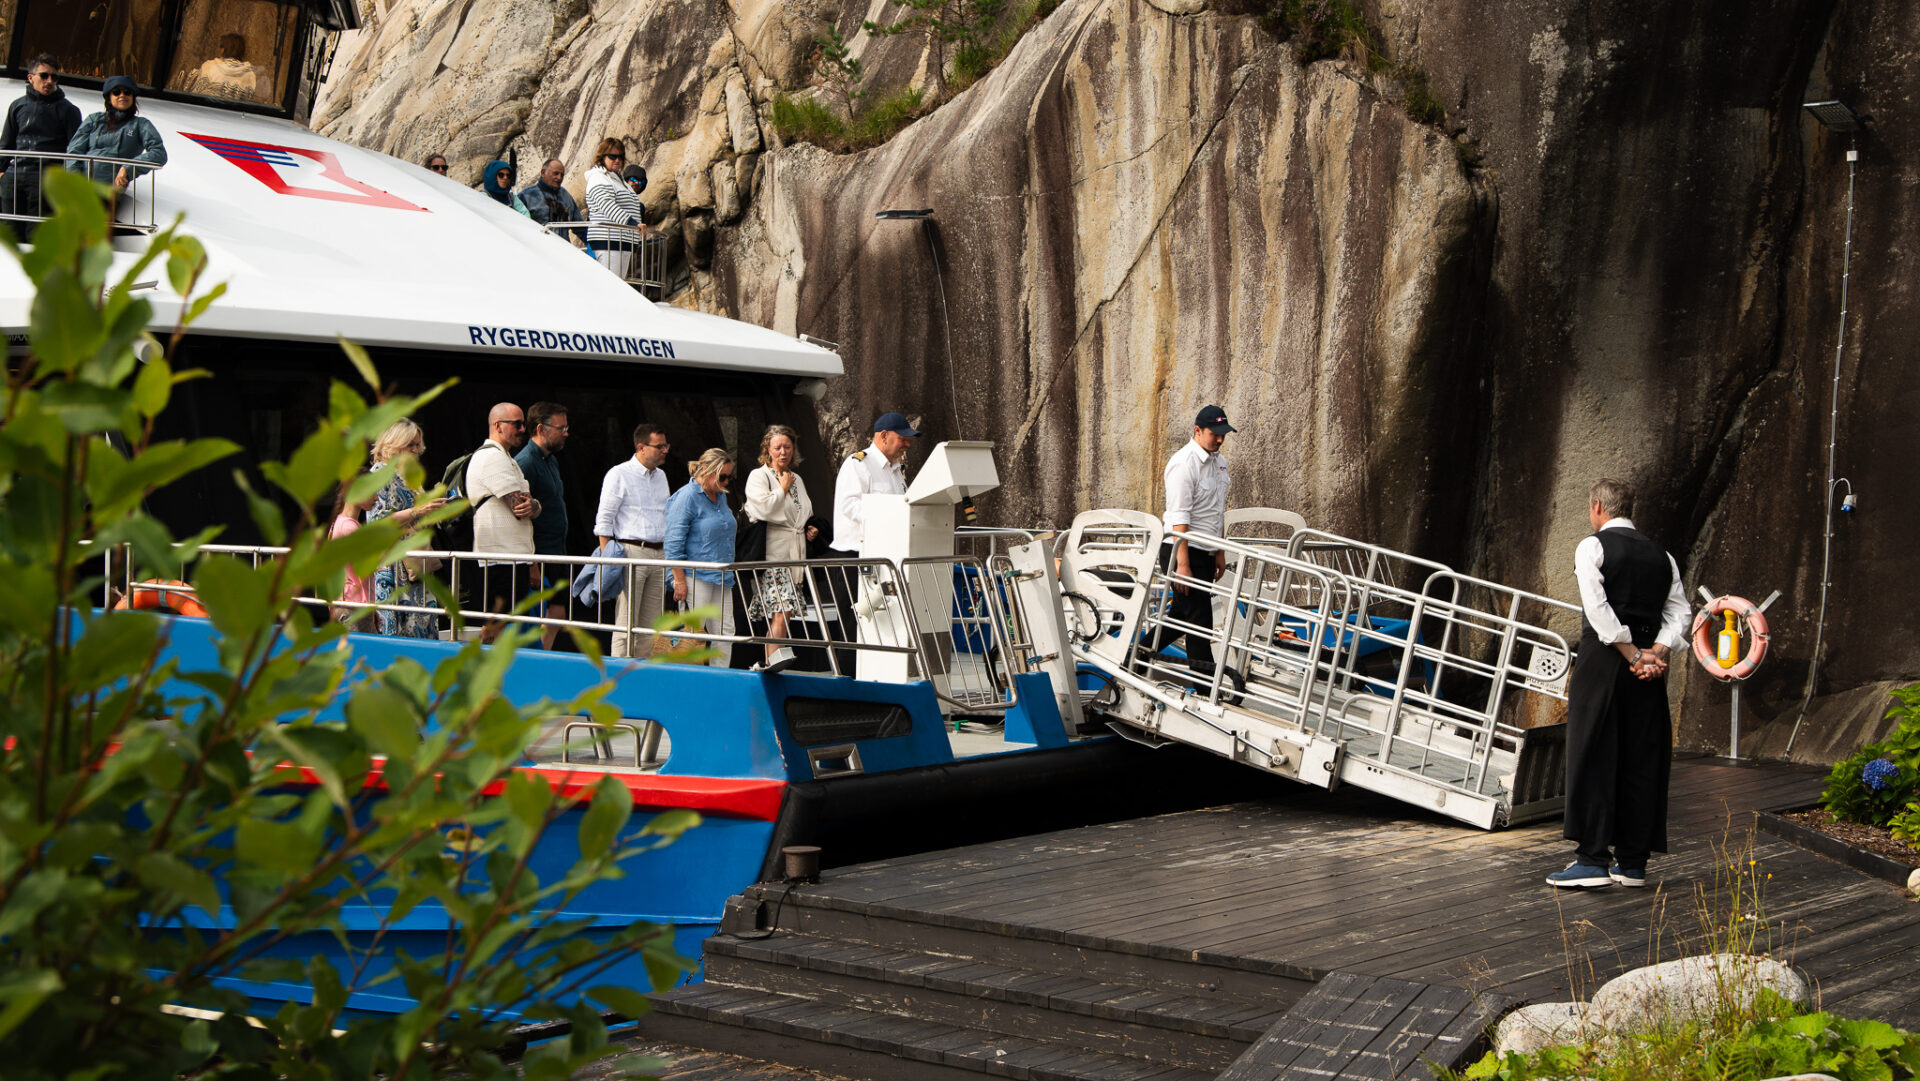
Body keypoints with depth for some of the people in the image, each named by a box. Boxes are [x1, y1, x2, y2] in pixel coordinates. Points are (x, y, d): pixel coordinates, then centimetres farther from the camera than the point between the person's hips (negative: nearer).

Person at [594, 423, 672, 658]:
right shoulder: (619, 475, -4)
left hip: (659, 554, 7)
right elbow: (604, 520, -6)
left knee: (650, 625, 7)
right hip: (632, 551, -7)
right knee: (626, 624, -8)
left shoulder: (661, 476, 16)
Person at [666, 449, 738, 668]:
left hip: (720, 577, 8)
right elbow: (674, 543, -14)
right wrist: (679, 580, -18)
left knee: (725, 630, 3)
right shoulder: (687, 497, -11)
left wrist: (728, 572, 26)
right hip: (695, 577, -8)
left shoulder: (721, 496, 15)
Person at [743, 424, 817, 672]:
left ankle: (768, 661, 8)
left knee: (782, 610, 4)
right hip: (772, 555, -7)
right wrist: (782, 489, -3)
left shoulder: (797, 480, 21)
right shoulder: (758, 476, 1)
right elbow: (764, 508, -15)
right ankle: (775, 657, -25)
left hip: (795, 555, 7)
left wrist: (810, 530, 14)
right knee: (781, 608, -20)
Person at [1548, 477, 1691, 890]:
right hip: (1649, 665, 5)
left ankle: (1593, 859, -8)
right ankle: (1632, 862, 10)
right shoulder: (1661, 555, 14)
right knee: (1641, 761, 8)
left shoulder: (1592, 548, -2)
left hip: (1603, 659, -5)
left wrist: (1633, 656, -12)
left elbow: (1598, 609, -14)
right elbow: (1679, 613, 5)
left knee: (1594, 758, -3)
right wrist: (1655, 654, -5)